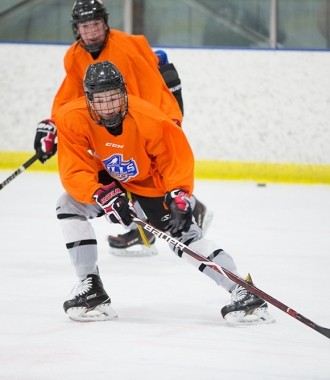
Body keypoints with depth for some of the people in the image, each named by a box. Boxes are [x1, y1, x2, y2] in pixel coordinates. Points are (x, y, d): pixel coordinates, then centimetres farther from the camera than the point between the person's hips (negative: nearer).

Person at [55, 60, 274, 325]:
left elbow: (177, 157, -19)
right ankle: (89, 286, -12)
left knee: (185, 235, -13)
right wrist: (104, 194, -43)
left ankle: (243, 292, -14)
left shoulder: (149, 120, -31)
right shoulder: (72, 119, -27)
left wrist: (179, 195, -31)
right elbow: (75, 172, -28)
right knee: (69, 205, -18)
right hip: (108, 179, 3)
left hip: (150, 183, -3)